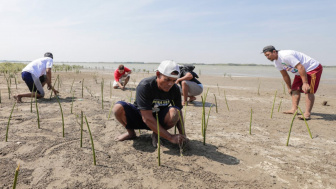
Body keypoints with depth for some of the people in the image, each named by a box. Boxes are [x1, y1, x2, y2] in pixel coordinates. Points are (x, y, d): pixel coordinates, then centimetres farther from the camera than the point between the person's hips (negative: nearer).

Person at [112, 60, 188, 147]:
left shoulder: (175, 89, -15)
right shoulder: (144, 86, -29)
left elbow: (179, 113, -5)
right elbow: (147, 118, -33)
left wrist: (182, 135, -21)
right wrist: (170, 137, -34)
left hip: (158, 119, 2)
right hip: (139, 117, -1)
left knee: (174, 112, -31)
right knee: (118, 107, -30)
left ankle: (156, 134, -3)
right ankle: (131, 132, -1)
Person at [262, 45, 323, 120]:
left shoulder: (286, 55, -30)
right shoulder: (276, 62, 1)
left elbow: (300, 67, -33)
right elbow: (285, 75, 12)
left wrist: (305, 83, -34)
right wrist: (289, 88, 16)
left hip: (313, 68, -10)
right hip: (300, 72, 10)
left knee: (308, 91, -16)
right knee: (295, 89, 5)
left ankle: (307, 114, -17)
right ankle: (294, 109, 9)